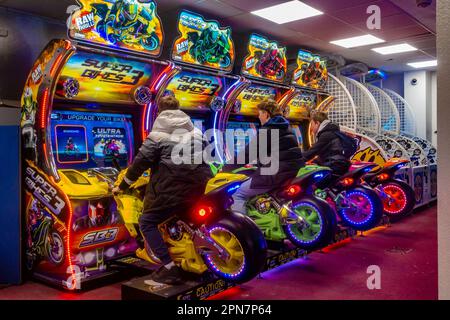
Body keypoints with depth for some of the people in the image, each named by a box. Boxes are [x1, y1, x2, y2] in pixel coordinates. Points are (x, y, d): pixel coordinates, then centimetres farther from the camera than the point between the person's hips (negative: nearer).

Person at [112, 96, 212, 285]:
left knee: (146, 222, 2)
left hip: (173, 190, -7)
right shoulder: (196, 132, 17)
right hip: (199, 188, 7)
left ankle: (170, 268, -9)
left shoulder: (157, 135, 1)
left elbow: (141, 162, -2)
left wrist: (123, 186, 8)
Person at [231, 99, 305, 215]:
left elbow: (249, 152, -9)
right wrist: (259, 161, 39)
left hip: (277, 173, -10)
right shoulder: (287, 128, 17)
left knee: (238, 194, -2)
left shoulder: (267, 130, -9)